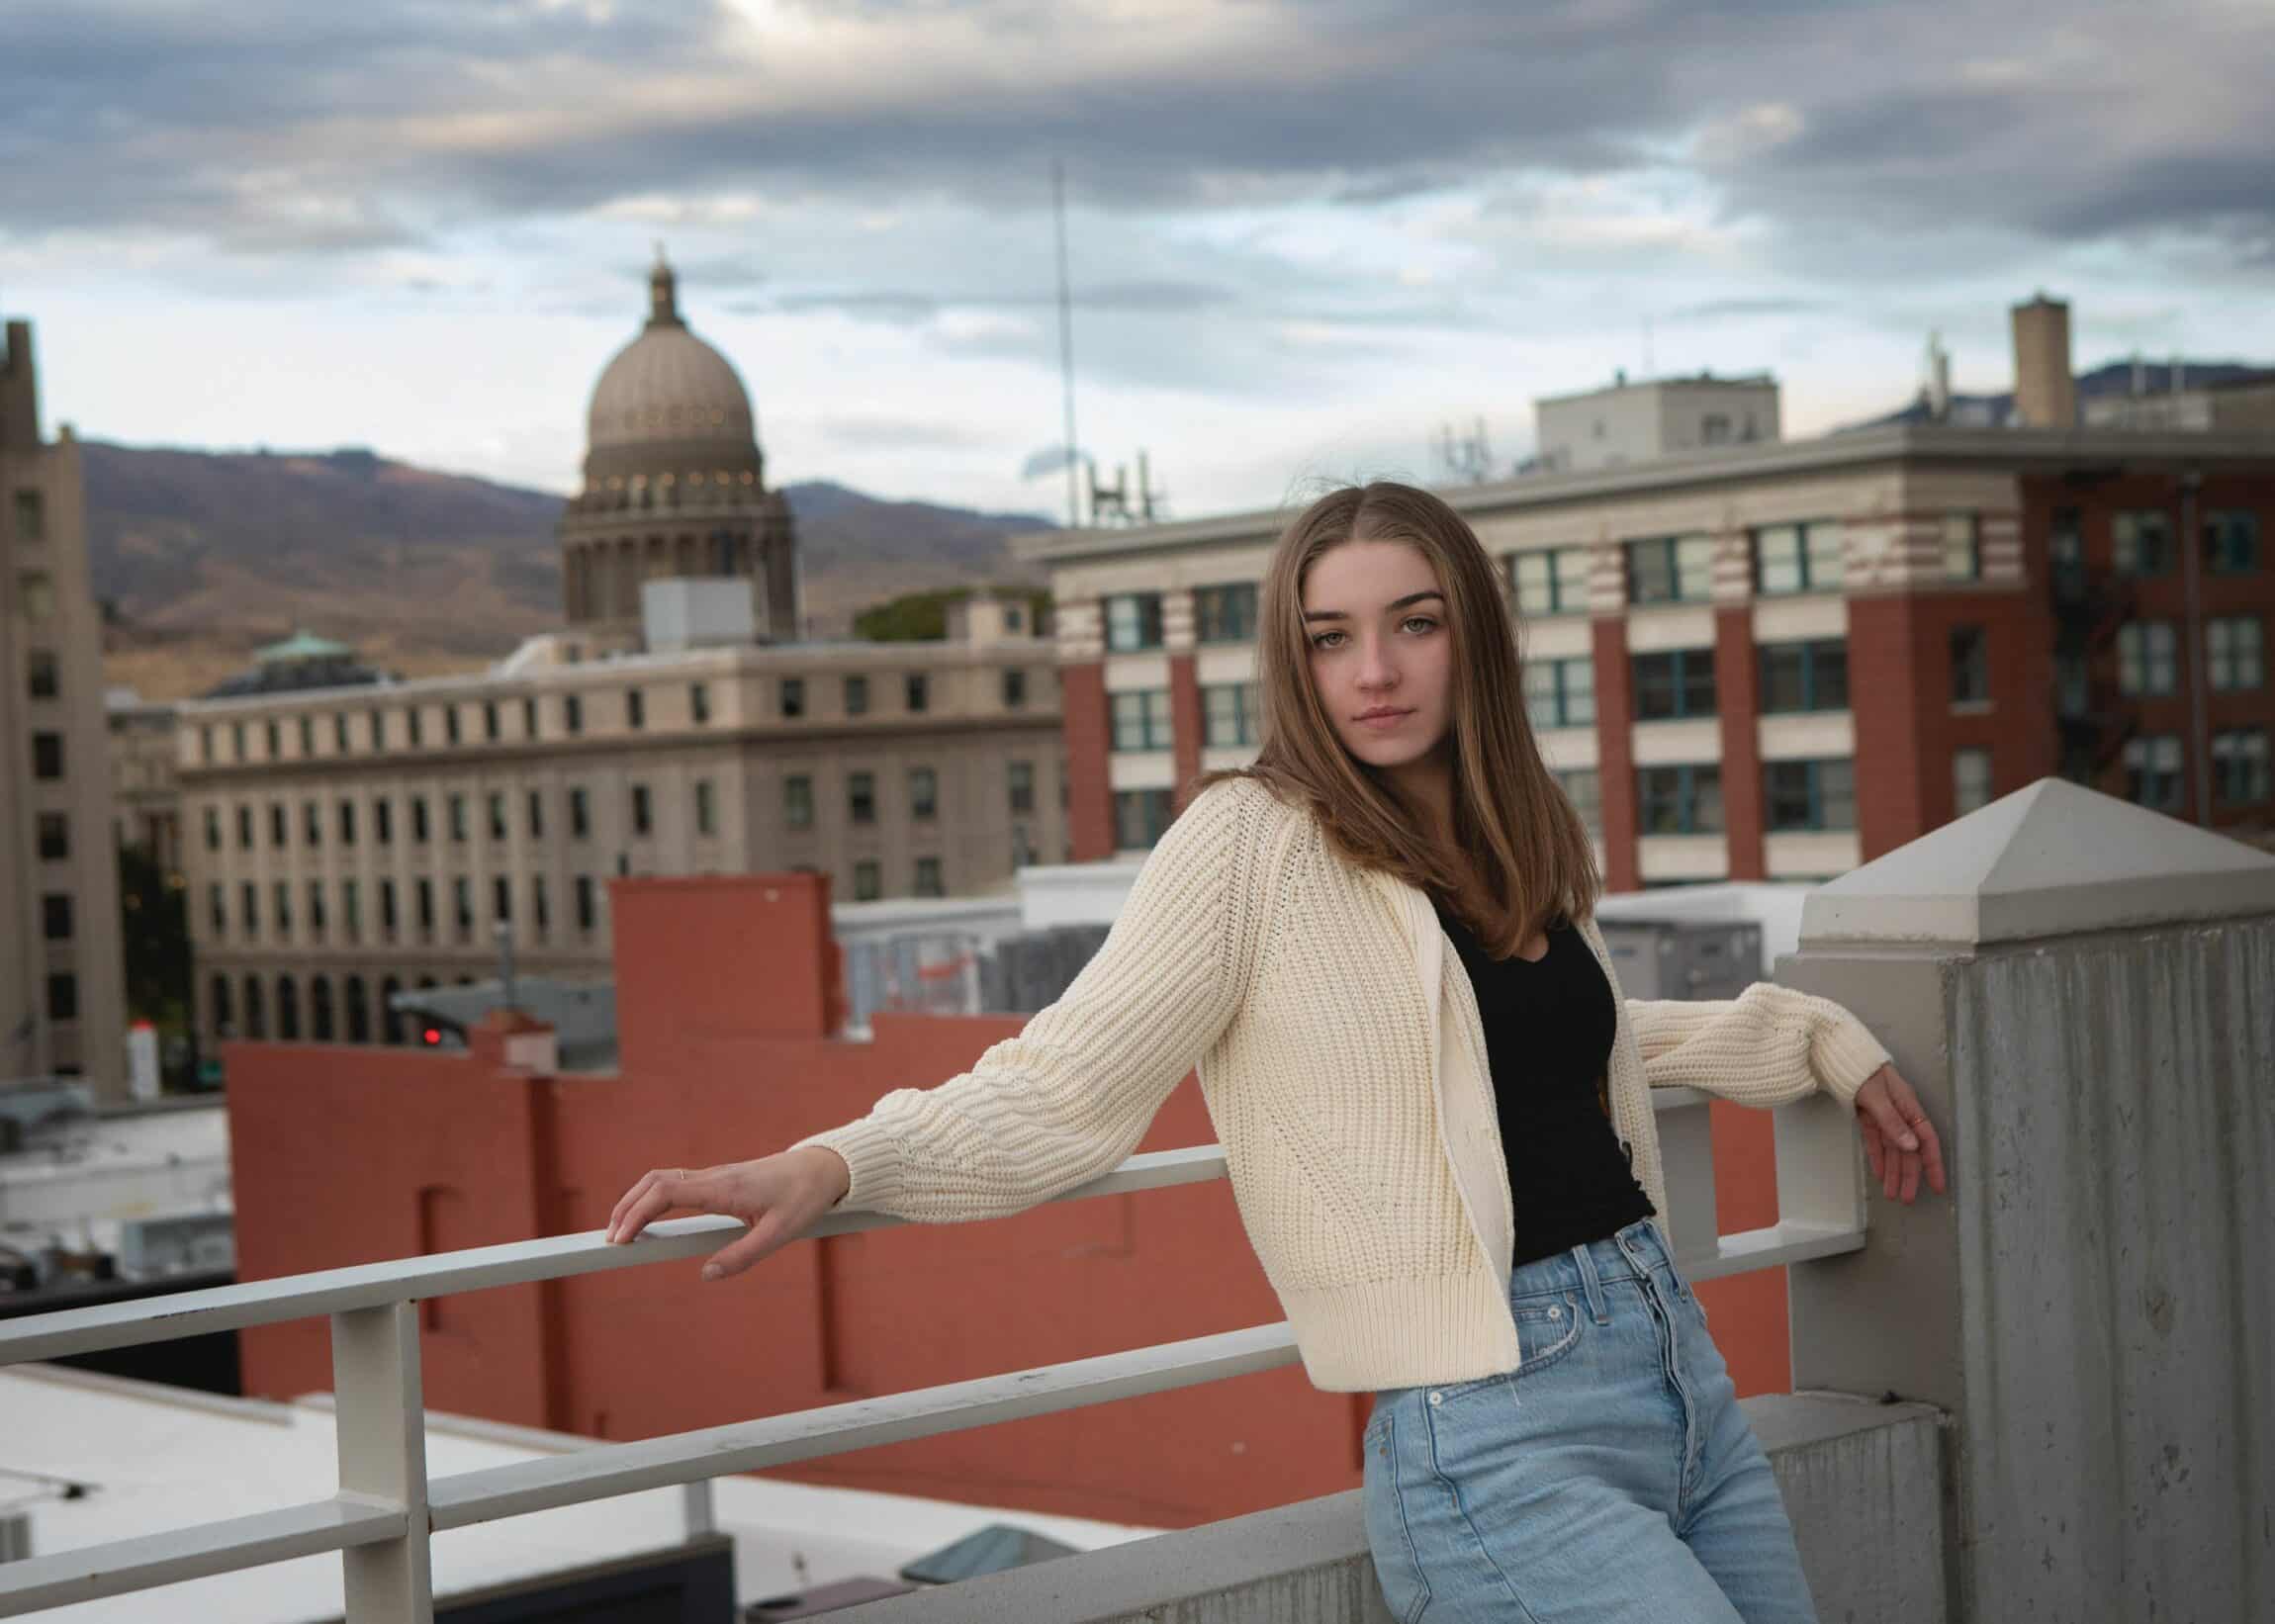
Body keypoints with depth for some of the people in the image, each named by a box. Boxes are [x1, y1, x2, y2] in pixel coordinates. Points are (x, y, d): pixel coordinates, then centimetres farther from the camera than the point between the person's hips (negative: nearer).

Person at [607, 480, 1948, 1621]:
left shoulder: (1529, 846, 12)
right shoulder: (1252, 843, -8)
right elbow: (1059, 1094, -11)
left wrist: (1822, 1039, 35)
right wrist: (830, 1170, -25)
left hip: (1682, 1368, 8)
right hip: (1496, 1444, -7)